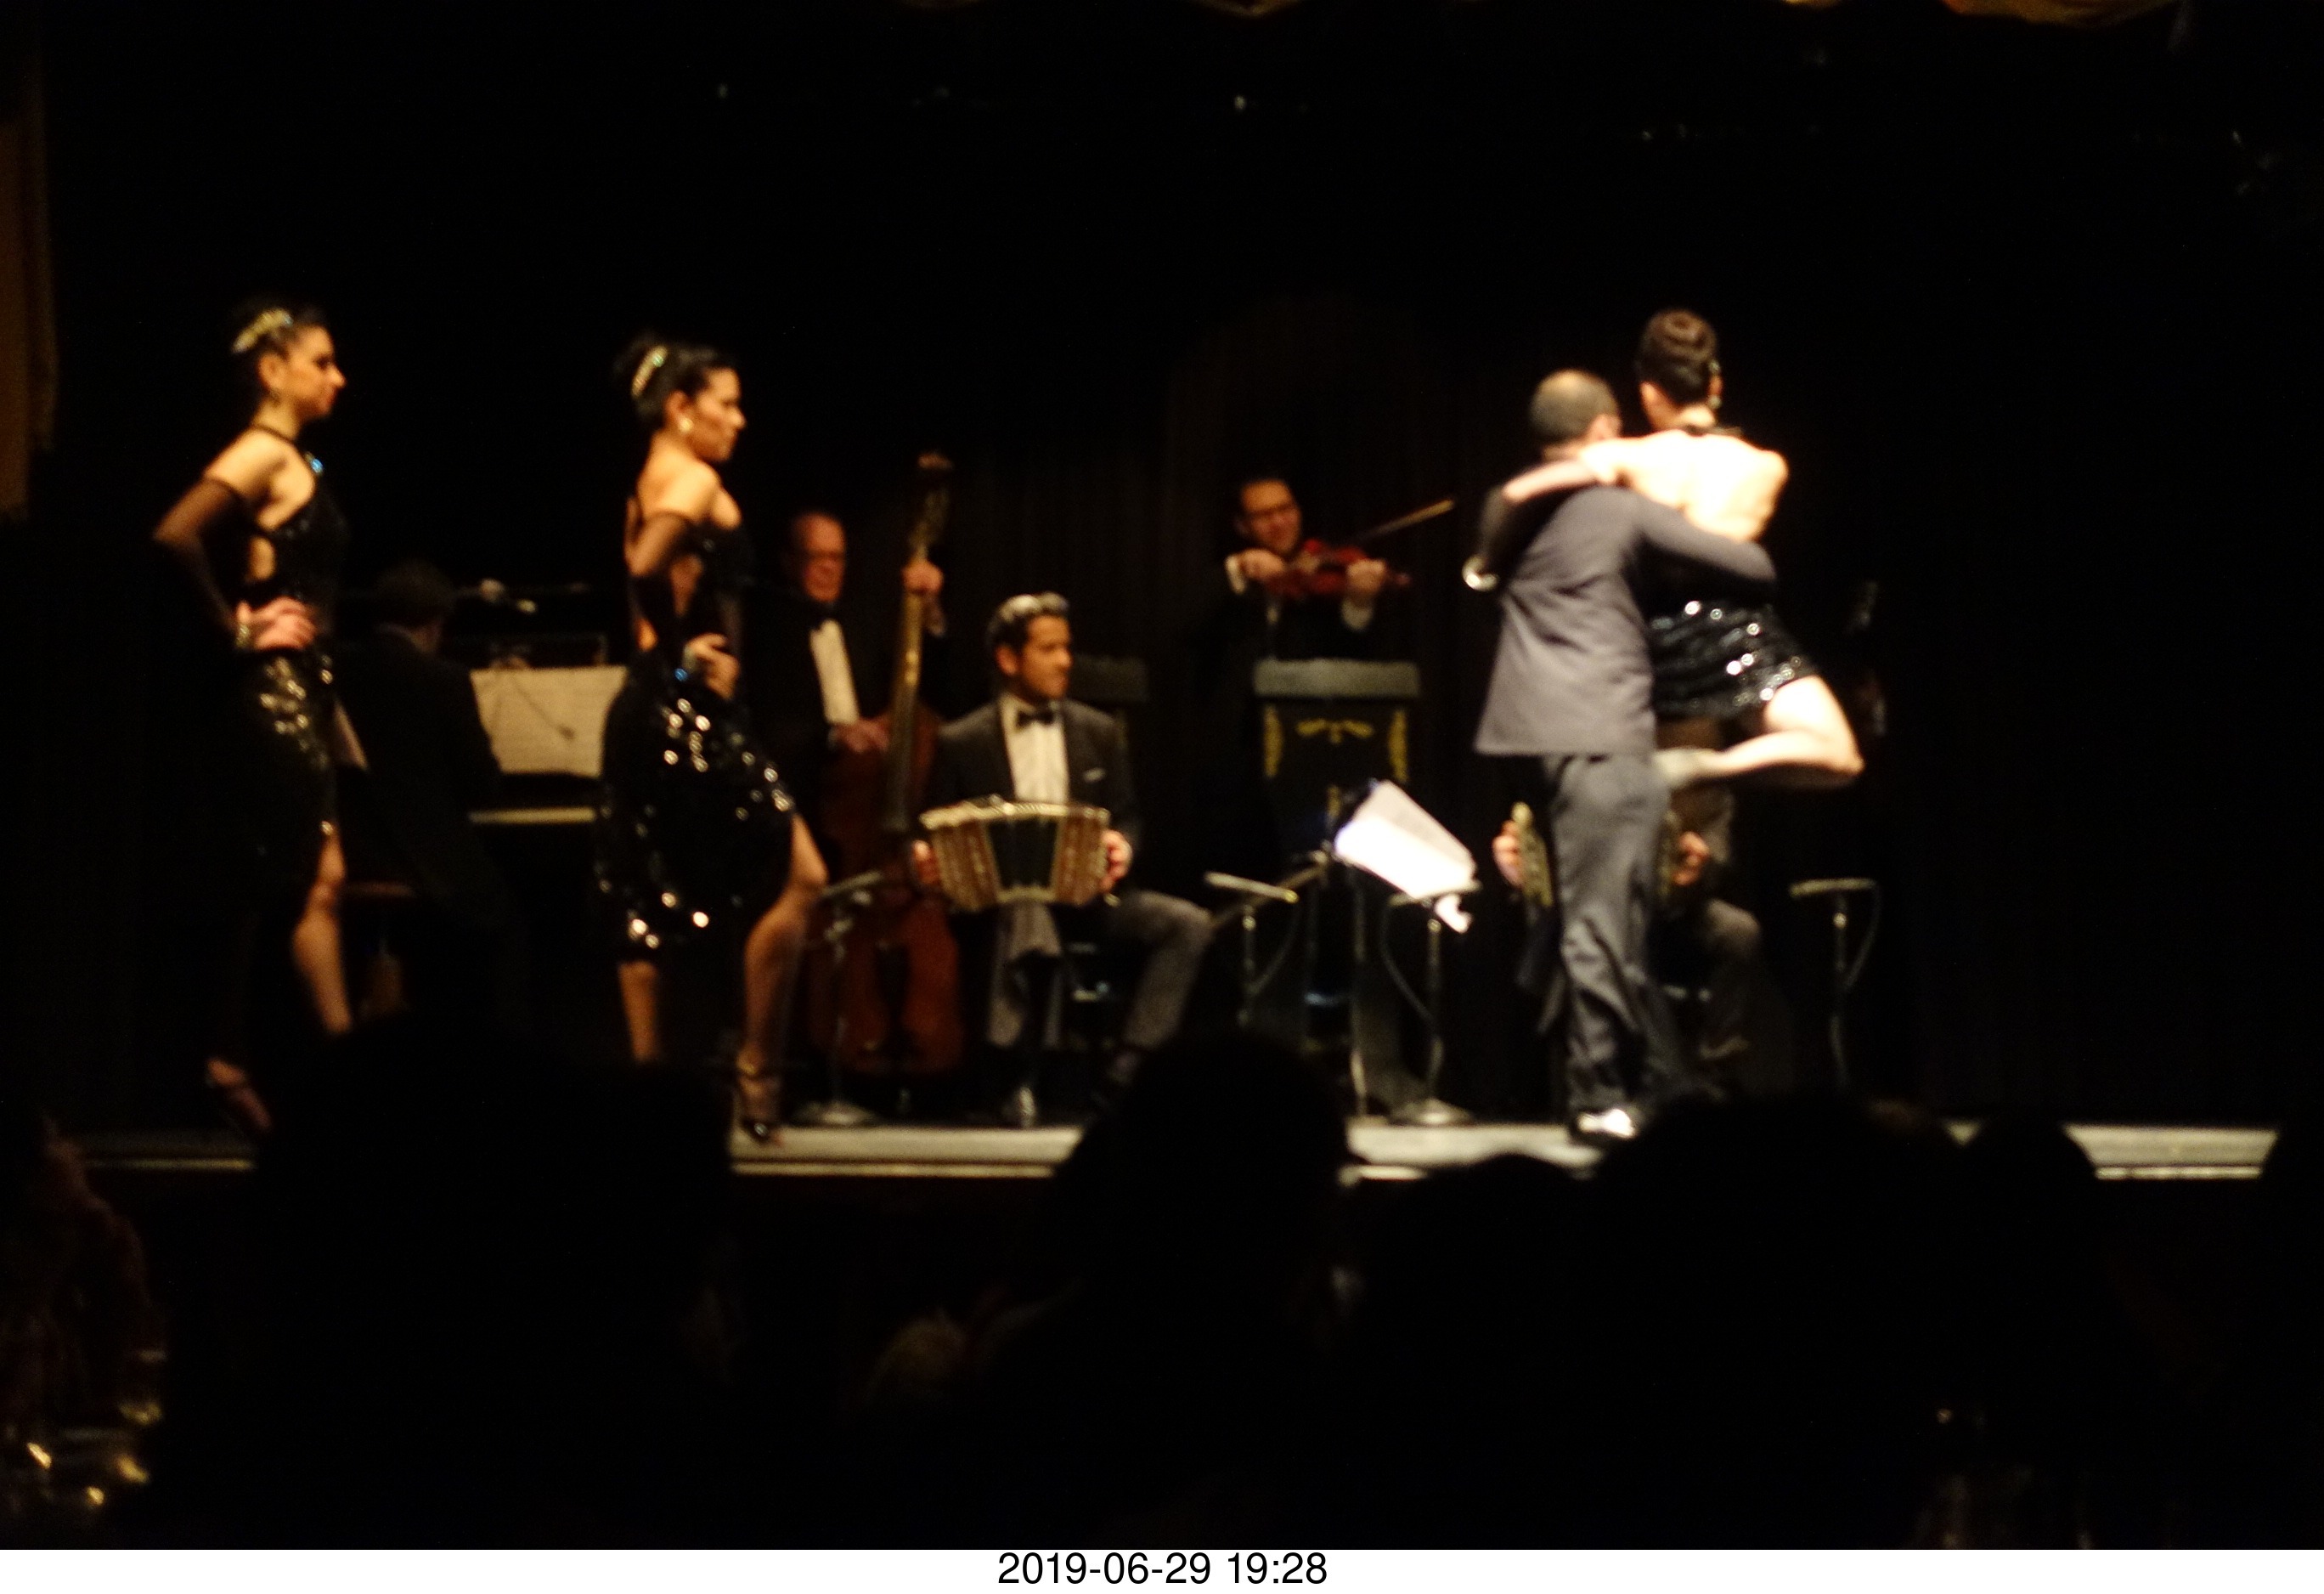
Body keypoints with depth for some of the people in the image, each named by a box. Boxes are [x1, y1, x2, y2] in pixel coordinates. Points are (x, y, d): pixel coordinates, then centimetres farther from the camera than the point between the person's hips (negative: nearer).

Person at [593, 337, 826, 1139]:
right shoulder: (696, 482, -10)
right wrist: (688, 650, -14)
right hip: (691, 713, -10)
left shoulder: (651, 485, 18)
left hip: (651, 712, 10)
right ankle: (757, 1068, -2)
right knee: (797, 875, -6)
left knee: (652, 902, 8)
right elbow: (647, 566, -25)